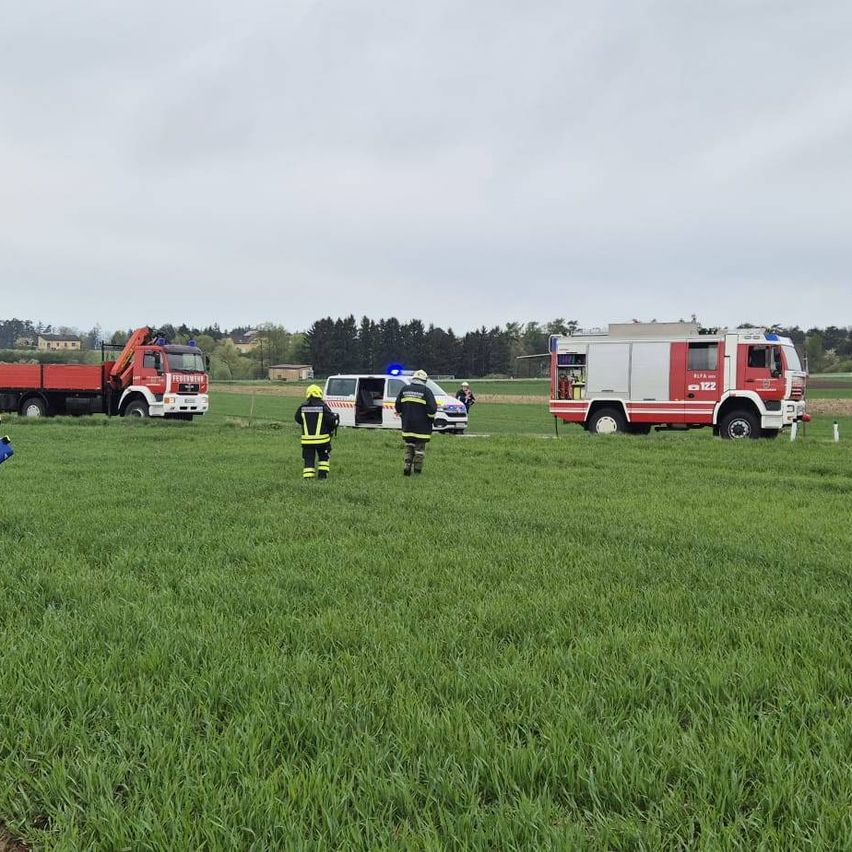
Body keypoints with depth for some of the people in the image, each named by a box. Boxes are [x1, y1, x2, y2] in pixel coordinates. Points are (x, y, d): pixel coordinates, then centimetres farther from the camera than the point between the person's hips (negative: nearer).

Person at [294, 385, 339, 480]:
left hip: (307, 439, 2)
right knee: (324, 457, 19)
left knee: (308, 460, 7)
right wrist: (336, 418, 12)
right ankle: (322, 474, 15)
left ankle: (307, 477, -1)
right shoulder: (323, 406, -11)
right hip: (321, 438, -2)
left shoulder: (302, 407, -2)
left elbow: (298, 419, 11)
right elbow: (331, 420, -11)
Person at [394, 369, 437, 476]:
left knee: (409, 445, 16)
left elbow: (397, 406, 10)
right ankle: (417, 470, 7)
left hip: (407, 425, 4)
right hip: (421, 426, -4)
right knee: (420, 447, 5)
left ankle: (407, 465, 2)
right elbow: (432, 408, -14)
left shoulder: (404, 390, 5)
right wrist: (431, 418, 4)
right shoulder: (426, 391, -10)